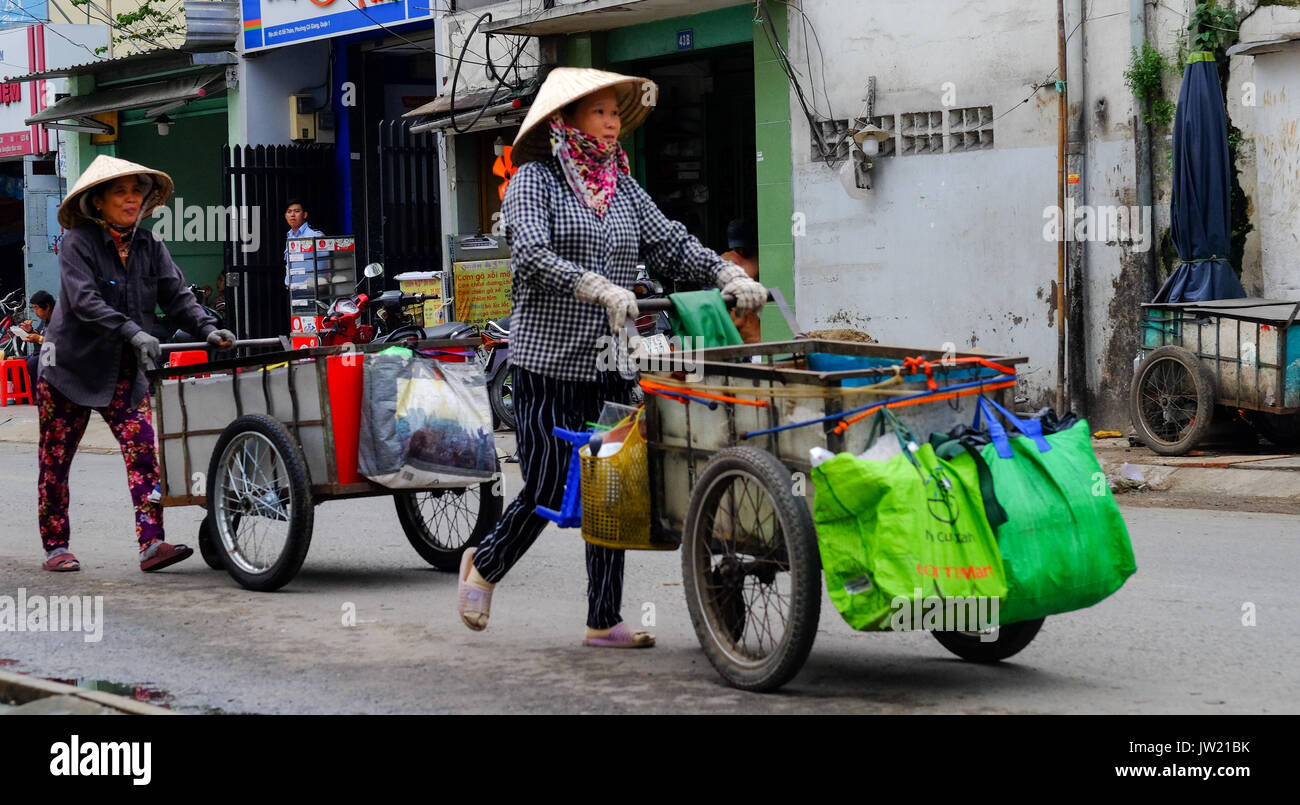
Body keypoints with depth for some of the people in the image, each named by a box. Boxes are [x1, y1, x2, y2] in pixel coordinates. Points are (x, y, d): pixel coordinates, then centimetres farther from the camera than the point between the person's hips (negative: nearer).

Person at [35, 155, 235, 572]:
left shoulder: (149, 246, 4)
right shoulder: (79, 242, -12)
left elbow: (176, 295, -2)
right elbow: (85, 300, -24)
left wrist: (207, 329, -20)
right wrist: (132, 332, -36)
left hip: (124, 371, 4)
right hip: (70, 366, -4)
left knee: (142, 448, -13)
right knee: (55, 460, 6)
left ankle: (151, 542, -19)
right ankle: (55, 546, 18)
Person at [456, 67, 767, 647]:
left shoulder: (624, 189, 14)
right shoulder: (534, 181, -4)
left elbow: (672, 244, 10)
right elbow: (533, 256, -18)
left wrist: (729, 275, -7)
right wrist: (603, 289, -31)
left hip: (610, 365, 6)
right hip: (548, 364, -6)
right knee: (547, 490, -4)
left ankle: (604, 621, 11)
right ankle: (483, 567, 24)